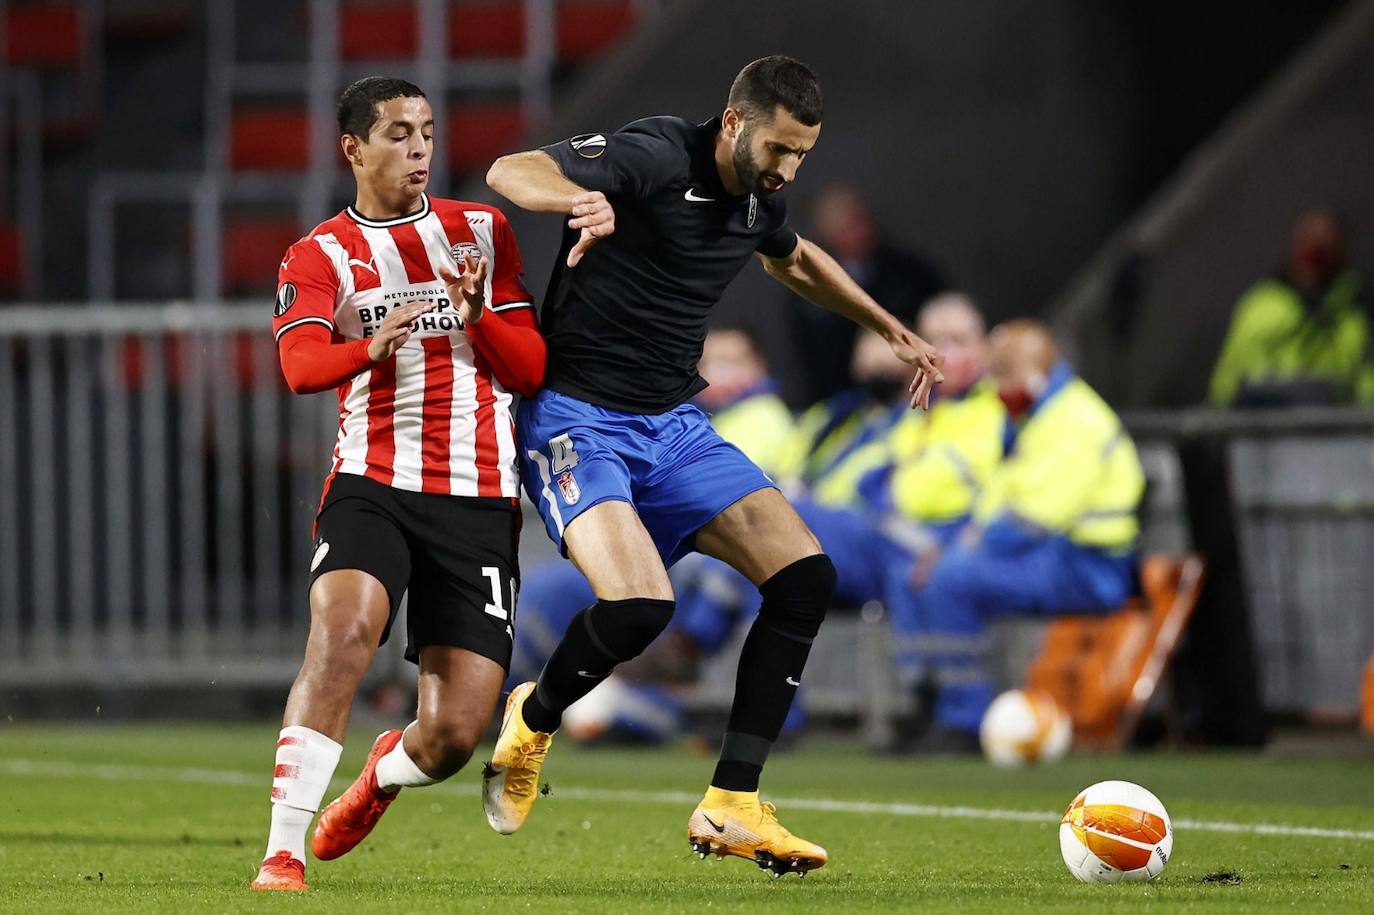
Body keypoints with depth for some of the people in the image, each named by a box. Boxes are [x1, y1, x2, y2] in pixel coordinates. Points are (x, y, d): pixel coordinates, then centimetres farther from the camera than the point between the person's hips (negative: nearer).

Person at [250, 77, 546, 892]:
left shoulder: (483, 233, 12)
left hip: (478, 498, 2)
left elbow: (531, 370, 9)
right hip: (373, 482, -2)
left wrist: (478, 316, -12)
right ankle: (283, 853, -26)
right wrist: (372, 347, -35)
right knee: (342, 631, -32)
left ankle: (385, 775, 34)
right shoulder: (320, 257, 5)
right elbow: (299, 364, -14)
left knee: (454, 737, -4)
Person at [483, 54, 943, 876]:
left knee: (807, 576, -8)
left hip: (675, 429, 8)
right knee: (640, 605, -28)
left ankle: (732, 807, -2)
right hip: (576, 421, -8)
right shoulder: (655, 158, -17)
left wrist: (892, 329, 34)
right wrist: (581, 198, -49)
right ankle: (533, 721, 6)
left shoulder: (761, 199, 8)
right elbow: (510, 173, -28)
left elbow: (795, 260, 34)